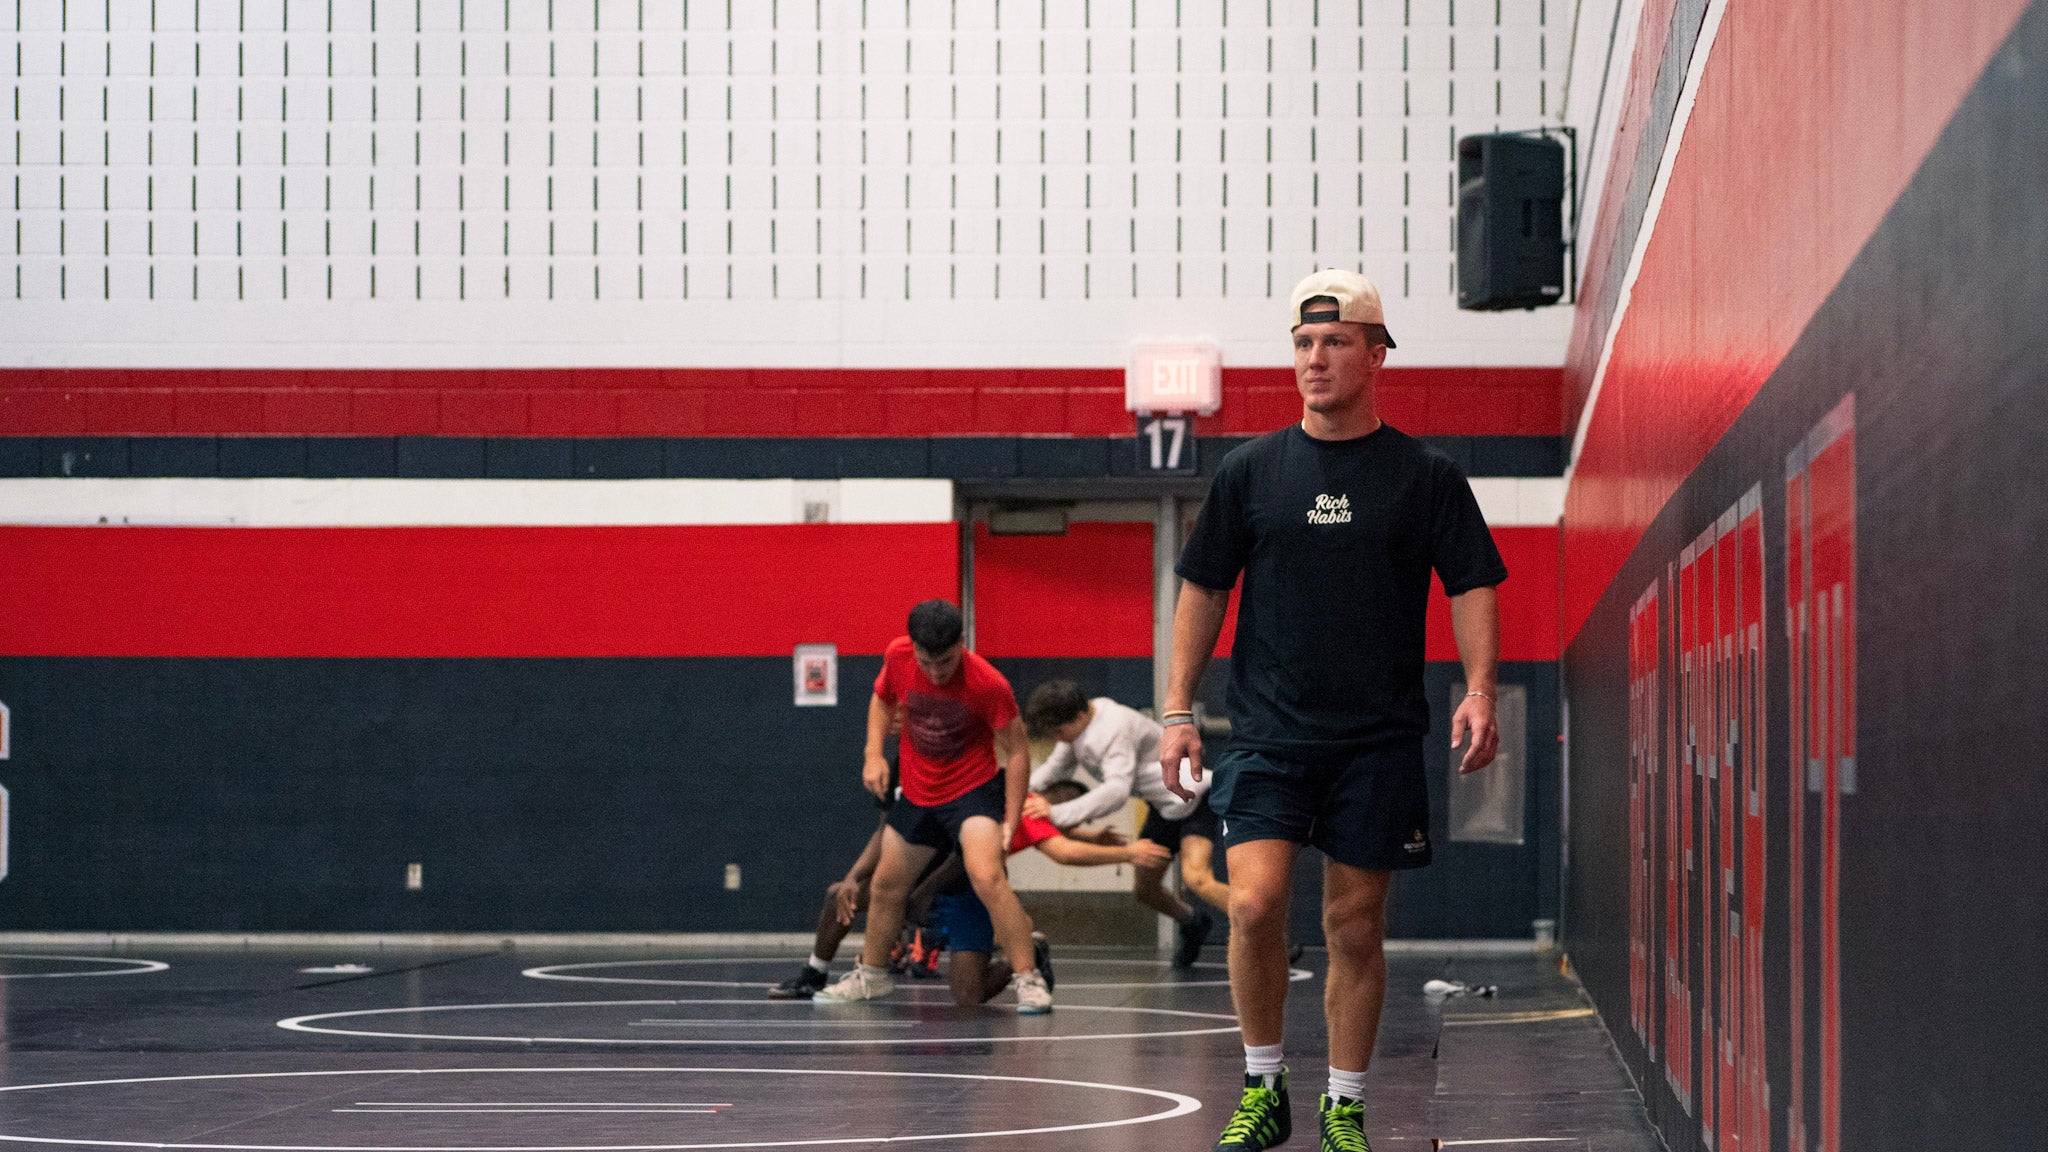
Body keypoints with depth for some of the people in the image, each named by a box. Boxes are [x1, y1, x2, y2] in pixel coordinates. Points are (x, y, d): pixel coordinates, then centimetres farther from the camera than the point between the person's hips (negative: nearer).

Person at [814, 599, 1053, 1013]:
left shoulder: (987, 684, -27)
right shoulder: (897, 656, -15)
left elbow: (1017, 751, -16)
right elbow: (882, 699, 9)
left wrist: (1010, 822, -19)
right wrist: (874, 754, -4)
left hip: (974, 789, -5)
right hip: (917, 791, 5)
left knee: (986, 877, -28)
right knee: (885, 886, 16)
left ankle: (1028, 979, -20)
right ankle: (871, 974, 40)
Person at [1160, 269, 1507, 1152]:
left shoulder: (1426, 477, 3)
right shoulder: (1250, 471, 6)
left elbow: (1472, 584, 4)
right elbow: (1203, 589, 11)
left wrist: (1479, 690, -11)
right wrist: (1177, 710, 6)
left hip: (1378, 739, 0)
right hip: (1266, 734, 0)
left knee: (1356, 926, 3)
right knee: (1255, 903, -14)